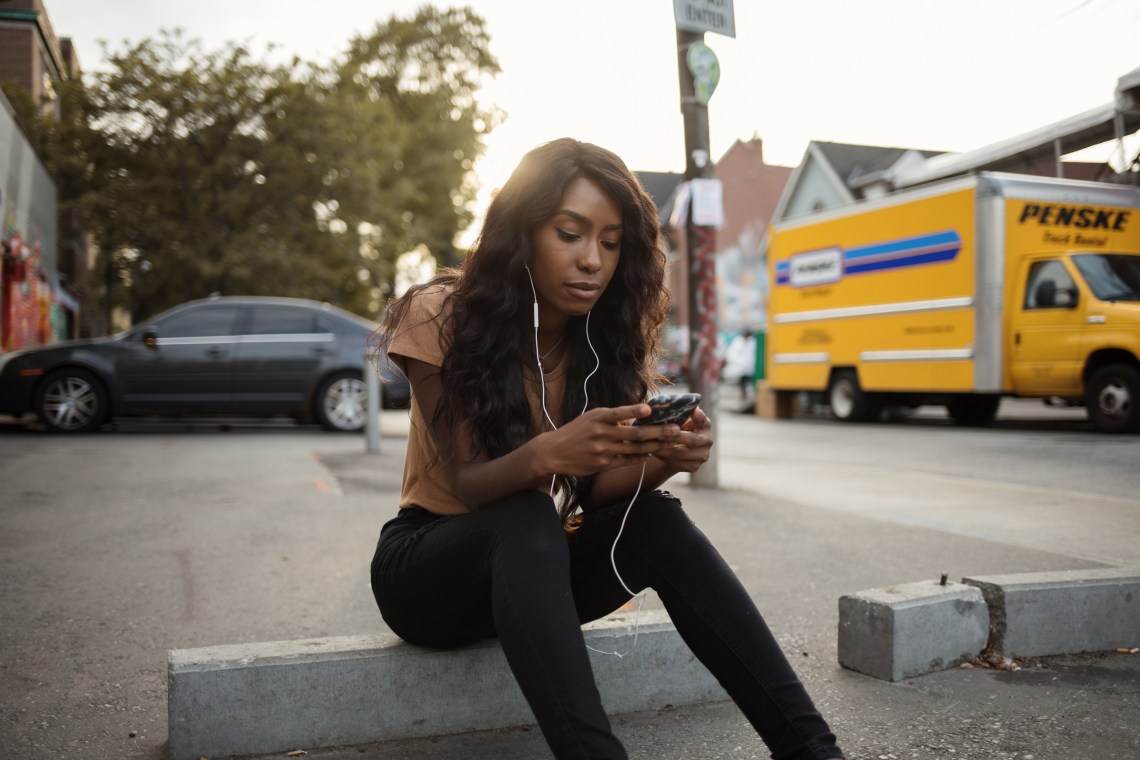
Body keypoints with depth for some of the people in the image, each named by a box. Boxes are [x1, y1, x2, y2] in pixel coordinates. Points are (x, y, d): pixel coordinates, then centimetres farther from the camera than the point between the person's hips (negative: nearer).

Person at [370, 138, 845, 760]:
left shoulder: (613, 334, -3)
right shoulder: (442, 316, -15)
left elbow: (595, 491, -10)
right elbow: (466, 483, -21)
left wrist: (660, 459, -33)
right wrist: (545, 455, -43)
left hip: (538, 568, 4)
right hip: (431, 559, -3)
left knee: (656, 520, -26)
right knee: (527, 519, -36)